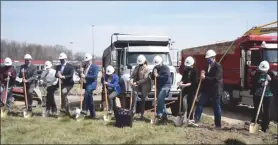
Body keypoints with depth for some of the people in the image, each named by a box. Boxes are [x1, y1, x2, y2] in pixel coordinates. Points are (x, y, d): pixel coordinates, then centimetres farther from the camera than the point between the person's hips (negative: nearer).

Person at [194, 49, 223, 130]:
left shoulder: (218, 66, -12)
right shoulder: (208, 66, 14)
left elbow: (216, 78, -22)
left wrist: (205, 78, -23)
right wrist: (203, 74, 0)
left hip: (216, 90, -7)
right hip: (207, 89, 7)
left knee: (216, 107, 1)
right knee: (200, 103, 0)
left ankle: (218, 125, 10)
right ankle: (196, 120, 5)